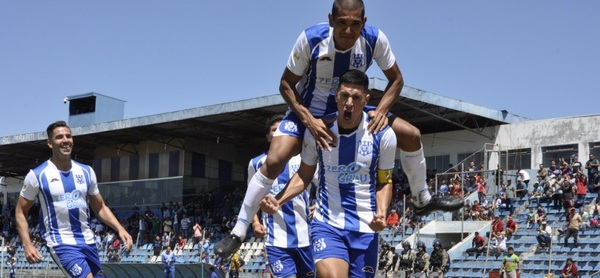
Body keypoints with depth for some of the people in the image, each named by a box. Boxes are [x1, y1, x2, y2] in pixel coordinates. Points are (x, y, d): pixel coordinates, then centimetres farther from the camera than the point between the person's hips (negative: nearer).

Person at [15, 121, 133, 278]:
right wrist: (27, 245, -12)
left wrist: (120, 229, -3)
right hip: (61, 244, -6)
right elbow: (21, 212, 1)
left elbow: (100, 208, 13)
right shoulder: (37, 175, -7)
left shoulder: (86, 172, 6)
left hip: (88, 241, 6)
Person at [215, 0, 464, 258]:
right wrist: (309, 120, -31)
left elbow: (396, 80, -6)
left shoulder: (375, 39, -21)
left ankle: (424, 200, 22)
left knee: (411, 136, -4)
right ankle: (237, 233, -11)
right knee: (274, 161, -25)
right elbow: (286, 85, -18)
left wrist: (380, 111, -24)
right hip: (309, 110, -3)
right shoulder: (310, 39, -28)